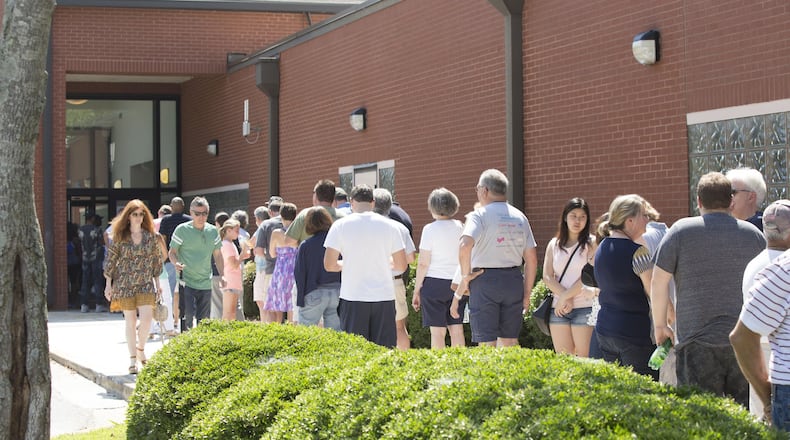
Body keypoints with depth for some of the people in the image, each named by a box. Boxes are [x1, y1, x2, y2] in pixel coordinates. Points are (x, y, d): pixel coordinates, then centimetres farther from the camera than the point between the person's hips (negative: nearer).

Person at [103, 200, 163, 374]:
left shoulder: (151, 236, 5)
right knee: (130, 322, 3)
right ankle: (133, 359, 12)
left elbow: (156, 259, 11)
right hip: (125, 284, -1)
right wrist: (108, 284, -1)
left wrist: (157, 283, 10)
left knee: (146, 318, -13)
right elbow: (111, 260, 2)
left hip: (146, 284, 1)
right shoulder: (120, 237, 0)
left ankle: (141, 348, 15)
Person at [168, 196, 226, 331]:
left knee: (203, 320, 7)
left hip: (205, 283, 4)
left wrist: (222, 275, 7)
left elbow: (217, 255, 16)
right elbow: (172, 251, 0)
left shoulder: (213, 231, 7)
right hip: (186, 282, -4)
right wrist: (176, 263, -22)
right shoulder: (182, 230, -5)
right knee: (188, 316, -15)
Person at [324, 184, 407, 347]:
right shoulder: (389, 226, 3)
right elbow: (402, 265, 5)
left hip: (353, 298, -1)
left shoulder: (341, 225, -2)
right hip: (384, 297, 1)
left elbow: (329, 265, -5)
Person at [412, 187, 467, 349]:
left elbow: (423, 263, -8)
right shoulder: (461, 228, 5)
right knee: (457, 329, 8)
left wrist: (416, 291, -2)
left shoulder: (430, 229, -8)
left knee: (437, 331, -1)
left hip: (434, 283, -4)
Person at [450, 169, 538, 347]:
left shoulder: (479, 215, -7)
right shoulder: (520, 217, 11)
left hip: (485, 281, -5)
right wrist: (526, 294, 15)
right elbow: (531, 259, 10)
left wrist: (466, 275, -11)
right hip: (514, 280, 5)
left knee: (486, 343, -2)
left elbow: (465, 246, -25)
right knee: (510, 342, 12)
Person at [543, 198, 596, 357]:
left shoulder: (592, 244, 2)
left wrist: (565, 297, -9)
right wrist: (566, 298, -9)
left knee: (584, 357, -7)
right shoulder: (554, 245, 13)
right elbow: (547, 277, 5)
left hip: (584, 308, -4)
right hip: (558, 309, 4)